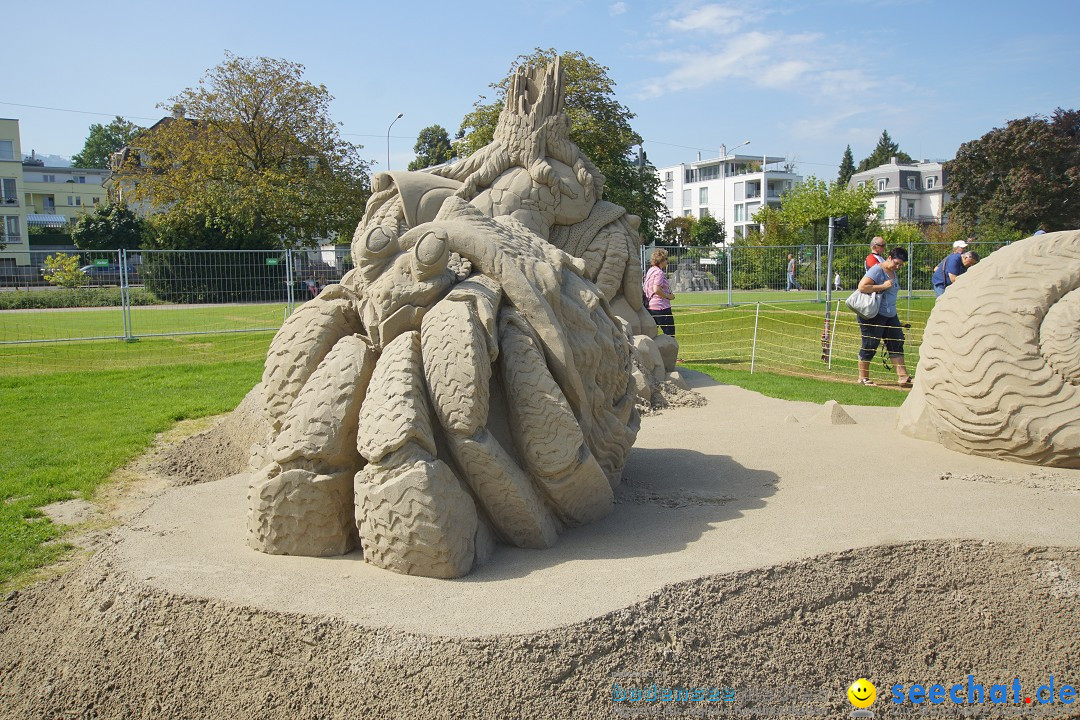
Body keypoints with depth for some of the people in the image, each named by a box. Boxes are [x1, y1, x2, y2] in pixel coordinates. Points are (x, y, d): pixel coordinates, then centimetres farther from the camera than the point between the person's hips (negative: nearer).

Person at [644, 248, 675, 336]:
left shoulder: (650, 271, 15)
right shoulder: (659, 272, -13)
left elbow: (644, 288, 19)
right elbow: (656, 289, -24)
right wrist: (669, 296, -12)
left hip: (650, 307, 9)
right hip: (661, 306, -9)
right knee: (670, 332, -3)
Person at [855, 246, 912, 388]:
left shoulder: (895, 273, 15)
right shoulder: (877, 270, -14)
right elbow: (862, 287, -25)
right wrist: (883, 286, -23)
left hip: (890, 315, 9)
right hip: (873, 315, -9)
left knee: (896, 343, 4)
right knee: (870, 345, -2)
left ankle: (902, 376, 4)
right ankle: (863, 377, 10)